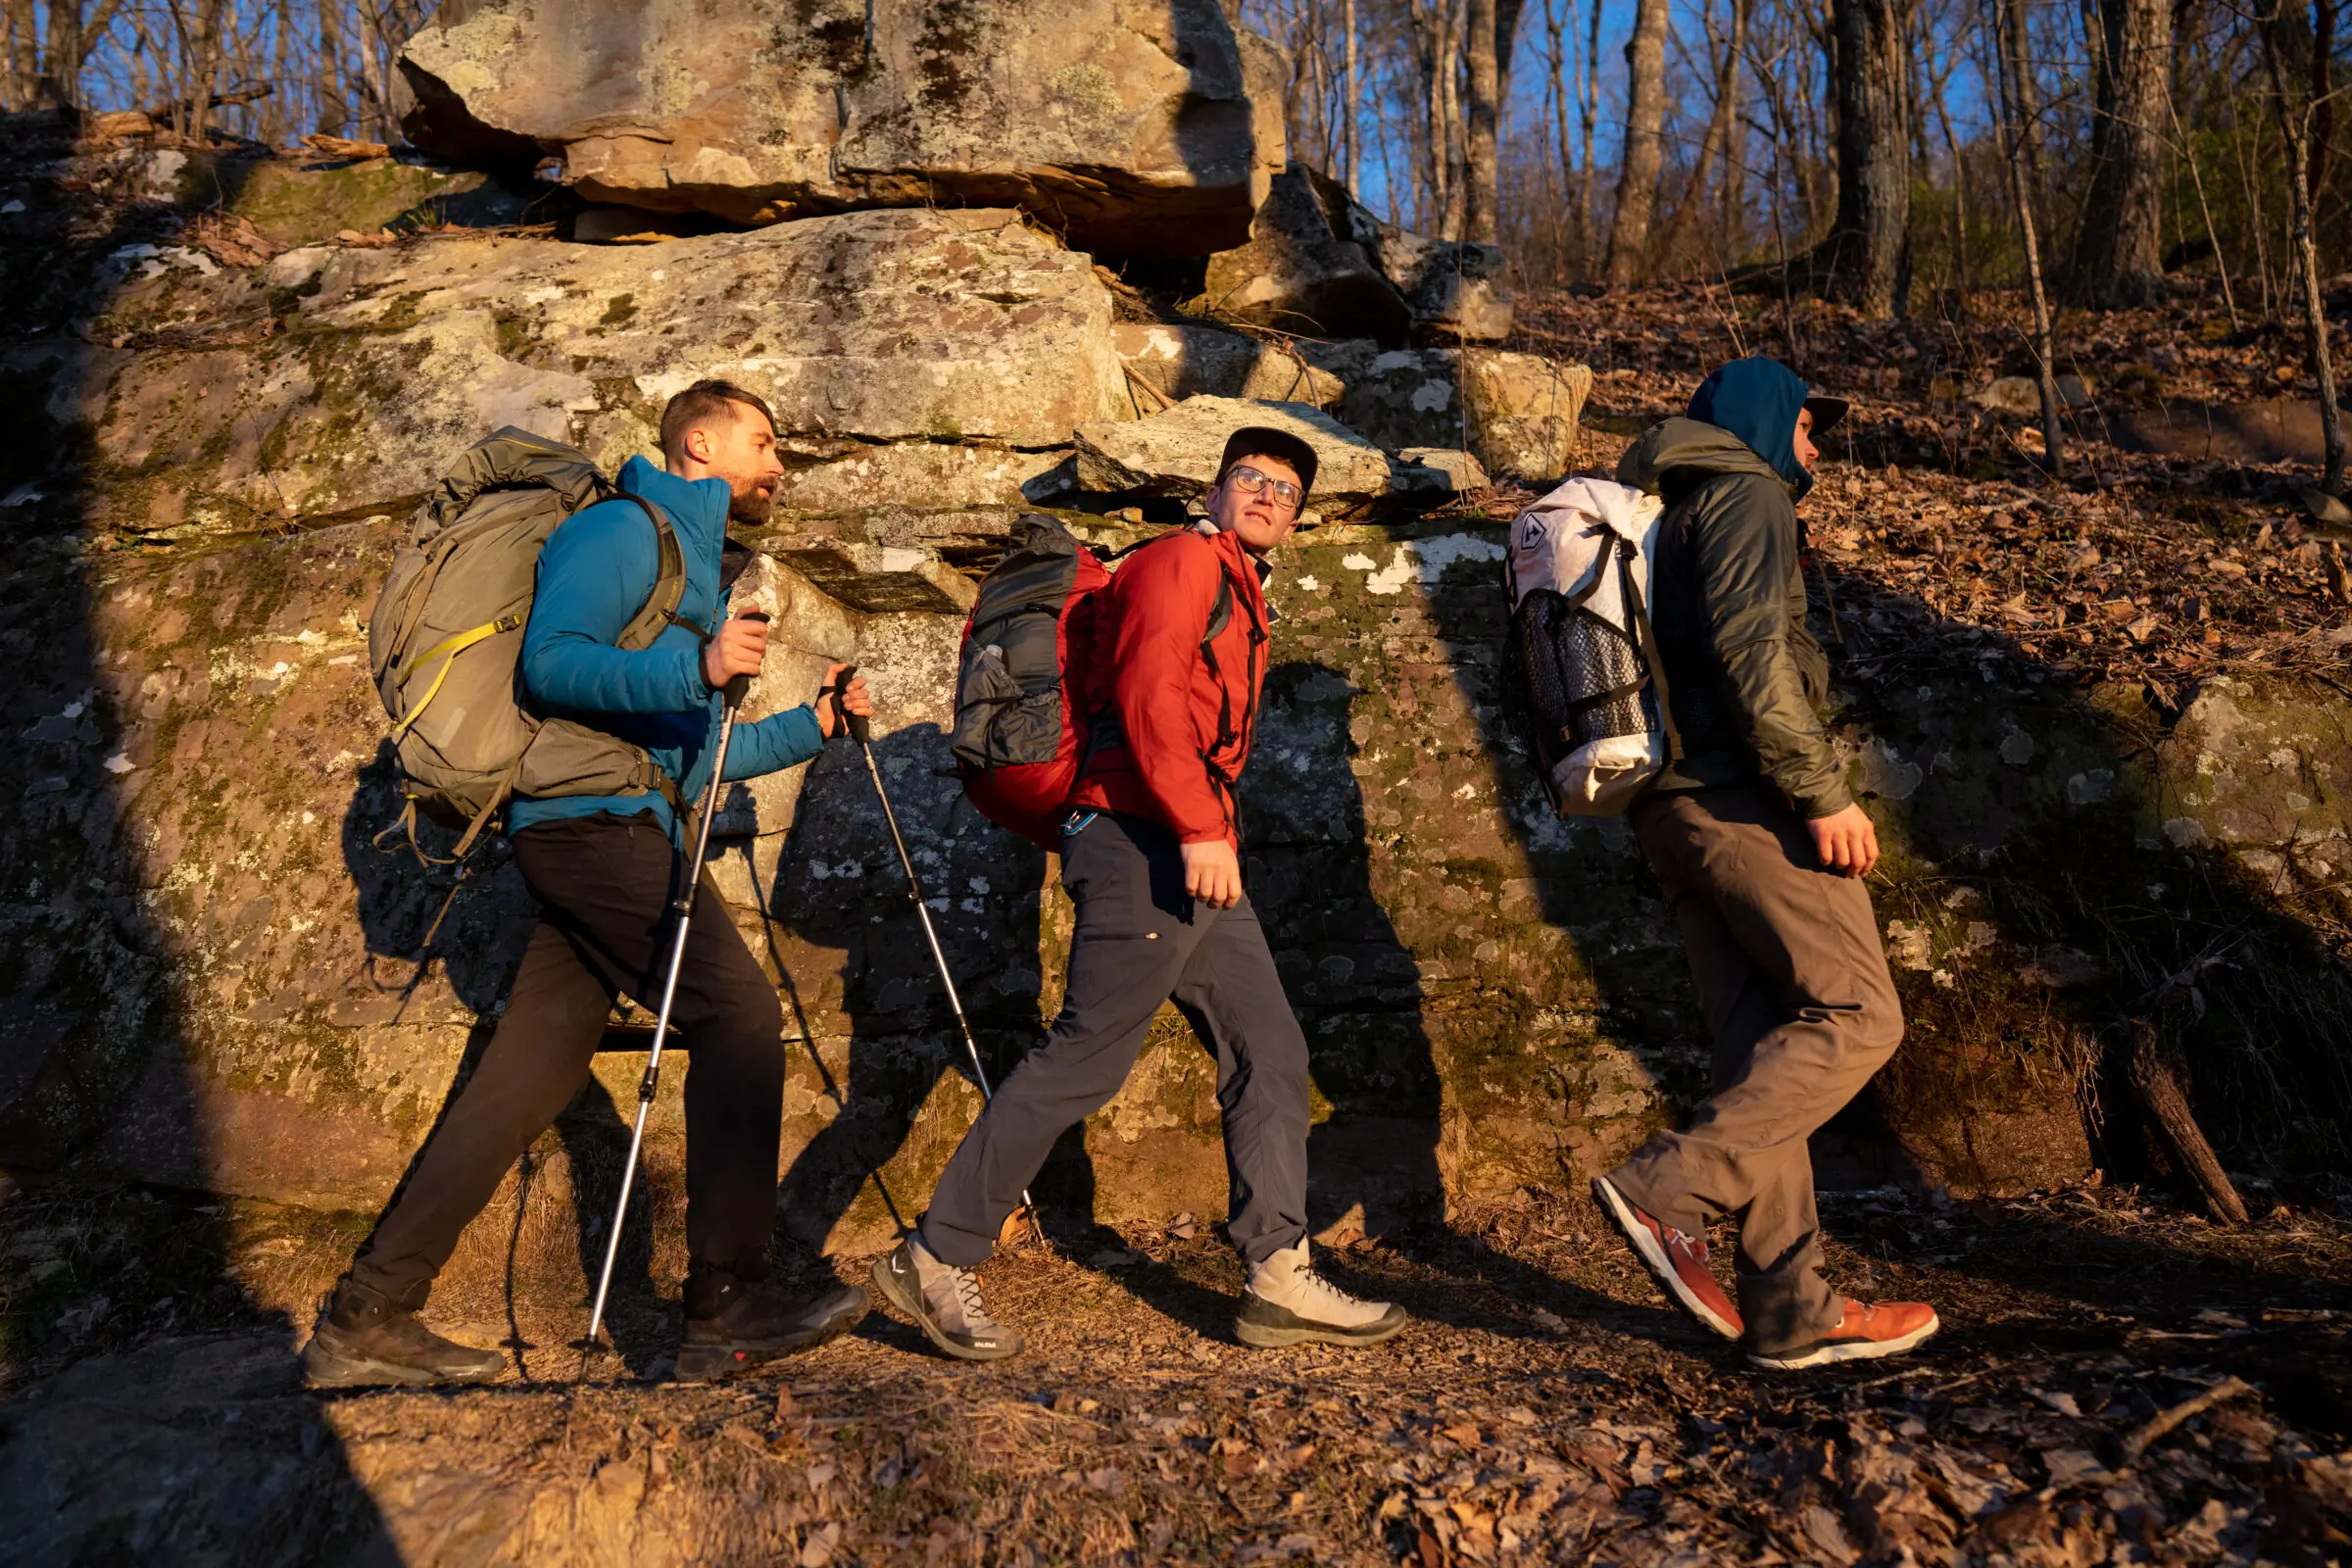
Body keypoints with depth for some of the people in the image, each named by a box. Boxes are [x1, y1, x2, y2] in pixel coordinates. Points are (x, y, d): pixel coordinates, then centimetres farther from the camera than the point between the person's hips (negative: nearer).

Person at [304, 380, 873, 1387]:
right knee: (739, 1010, -17)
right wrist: (694, 669, -27)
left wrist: (810, 727, 22)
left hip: (609, 832, 10)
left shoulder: (694, 561, 29)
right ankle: (729, 1309, -15)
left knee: (530, 1076, 6)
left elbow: (688, 756, 28)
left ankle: (365, 1321, 12)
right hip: (592, 818, -10)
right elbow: (551, 662, -16)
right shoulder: (623, 528, -1)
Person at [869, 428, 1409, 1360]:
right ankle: (935, 1262, 0)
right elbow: (1149, 691, -17)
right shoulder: (1184, 560, -2)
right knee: (1086, 1057, -10)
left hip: (1197, 858, 10)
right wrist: (1197, 826, -26)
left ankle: (1279, 1280, 9)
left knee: (1270, 1049, 5)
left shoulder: (1240, 600, 27)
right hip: (1145, 842, -10)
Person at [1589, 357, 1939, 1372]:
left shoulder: (1666, 518, 28)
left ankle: (1788, 1309, 5)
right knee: (1856, 1015, -8)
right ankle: (1669, 1188, -15)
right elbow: (1749, 649, -16)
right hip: (1738, 793, -9)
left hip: (1675, 805, 9)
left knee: (1763, 1044, 5)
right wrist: (1822, 792, -17)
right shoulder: (1746, 494, 0)